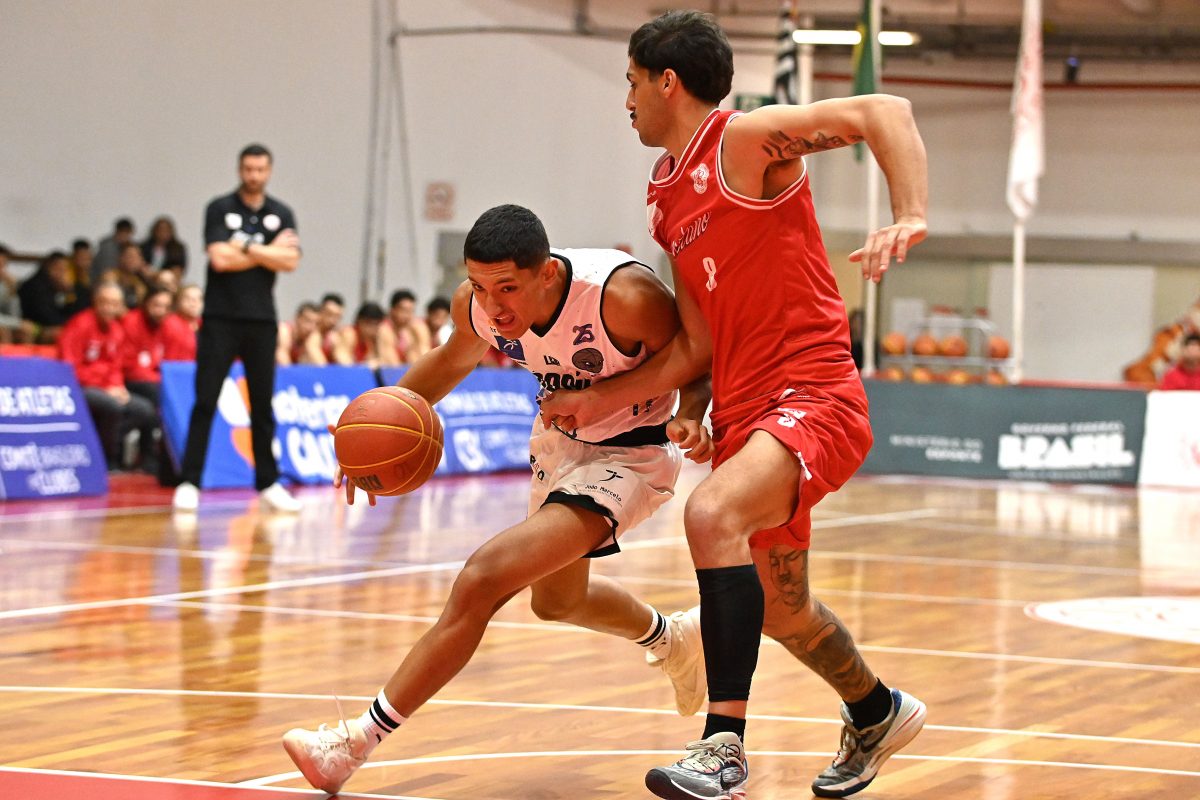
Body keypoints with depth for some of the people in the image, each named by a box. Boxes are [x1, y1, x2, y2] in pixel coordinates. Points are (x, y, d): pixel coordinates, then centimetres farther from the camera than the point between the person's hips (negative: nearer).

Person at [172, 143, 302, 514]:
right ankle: (189, 483, -4)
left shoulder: (281, 214, 8)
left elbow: (290, 262, -5)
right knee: (205, 401, -5)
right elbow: (220, 259, -13)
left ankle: (268, 482, 14)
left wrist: (246, 247, -11)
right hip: (221, 317, -3)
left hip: (262, 320, 3)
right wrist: (269, 252, -5)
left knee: (263, 404, 7)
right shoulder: (220, 209, 0)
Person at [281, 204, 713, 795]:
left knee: (485, 578, -23)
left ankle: (361, 738, -16)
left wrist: (689, 415, -38)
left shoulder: (623, 297, -36)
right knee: (557, 599, 28)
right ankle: (673, 640, 59)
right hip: (560, 440, 7)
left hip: (629, 454, -7)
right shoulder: (475, 304, -20)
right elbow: (456, 358, 4)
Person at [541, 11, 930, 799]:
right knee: (779, 603, 20)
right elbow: (695, 348, 15)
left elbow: (885, 112, -18)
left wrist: (910, 218, -31)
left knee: (712, 514, -33)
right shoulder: (667, 200, 14)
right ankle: (878, 714, 49)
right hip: (744, 409, 10)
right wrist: (599, 400, 14)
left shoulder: (746, 141, -9)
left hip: (812, 397, -9)